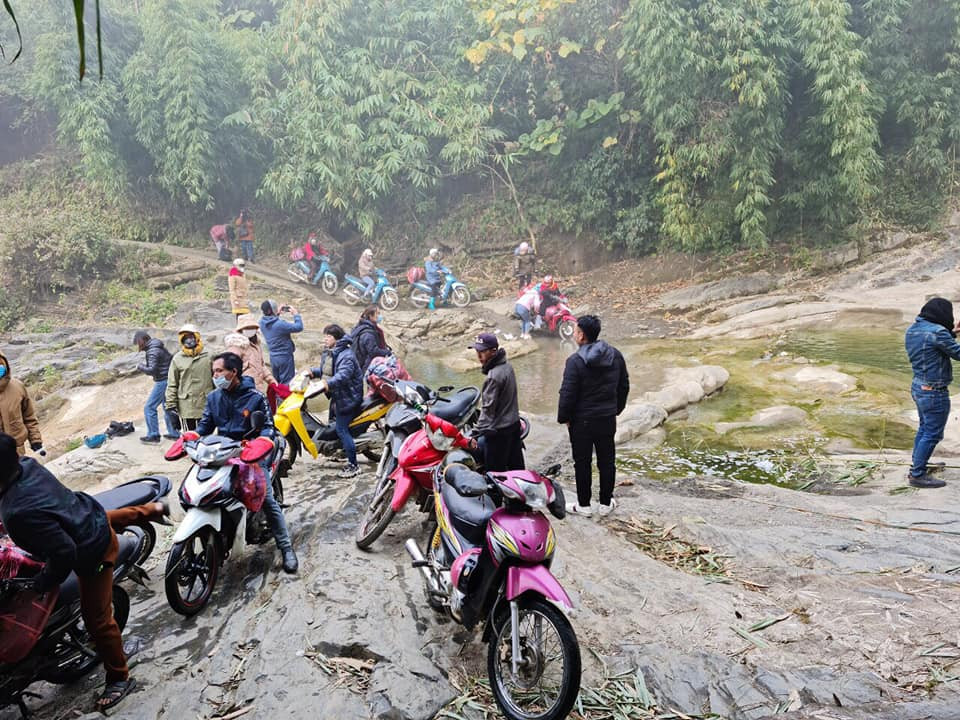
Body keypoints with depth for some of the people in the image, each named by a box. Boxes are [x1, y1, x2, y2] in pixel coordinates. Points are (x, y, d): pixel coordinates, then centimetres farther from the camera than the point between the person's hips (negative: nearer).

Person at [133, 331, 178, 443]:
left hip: (162, 381, -10)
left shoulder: (152, 351, -16)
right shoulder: (160, 347, 13)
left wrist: (140, 367, -5)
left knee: (149, 407, -4)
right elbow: (172, 359, 21)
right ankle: (174, 433, 22)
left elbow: (152, 370, -23)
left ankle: (153, 435, -1)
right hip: (168, 380, 10)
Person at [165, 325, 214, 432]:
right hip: (187, 406, -1)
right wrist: (171, 404, -2)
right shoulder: (177, 359, 1)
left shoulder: (207, 357, 4)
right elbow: (172, 384, 2)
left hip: (205, 404, 2)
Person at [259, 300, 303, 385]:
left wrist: (277, 313, 10)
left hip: (273, 357, 7)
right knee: (286, 384, 3)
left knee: (276, 382, 21)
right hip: (285, 356, -7)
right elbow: (299, 327, -22)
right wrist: (296, 314, -10)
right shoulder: (280, 324, -27)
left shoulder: (262, 322, -5)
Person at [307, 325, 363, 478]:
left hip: (347, 398, -11)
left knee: (341, 430, -12)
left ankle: (353, 465, -7)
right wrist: (313, 372, 4)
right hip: (338, 396, 11)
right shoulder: (332, 353, 13)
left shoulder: (346, 355, -20)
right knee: (337, 427, 21)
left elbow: (343, 374, -35)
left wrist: (329, 383, -48)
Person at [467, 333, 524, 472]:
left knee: (495, 474, 0)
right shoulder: (507, 366, 4)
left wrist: (476, 434, -17)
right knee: (516, 465, 19)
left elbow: (488, 409, -23)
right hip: (514, 424, 9)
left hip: (498, 430, -9)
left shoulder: (494, 376, -23)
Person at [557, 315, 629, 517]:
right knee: (607, 461, 15)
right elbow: (624, 386, 8)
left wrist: (563, 417, -4)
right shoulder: (615, 355, -1)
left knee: (583, 463, 8)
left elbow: (567, 394, -18)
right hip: (608, 419, 5)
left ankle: (584, 505, 19)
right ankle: (606, 504, 25)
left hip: (582, 421, -5)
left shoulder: (575, 361, -19)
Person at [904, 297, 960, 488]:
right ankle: (917, 475, 7)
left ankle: (918, 464, 36)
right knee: (932, 433, 1)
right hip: (934, 392, -9)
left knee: (924, 428, 23)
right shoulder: (937, 332, -23)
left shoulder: (912, 330, 5)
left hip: (918, 387, 9)